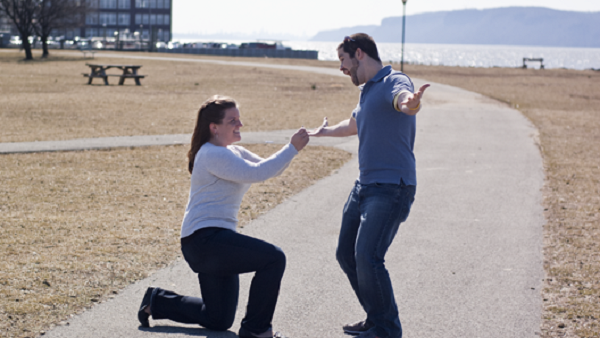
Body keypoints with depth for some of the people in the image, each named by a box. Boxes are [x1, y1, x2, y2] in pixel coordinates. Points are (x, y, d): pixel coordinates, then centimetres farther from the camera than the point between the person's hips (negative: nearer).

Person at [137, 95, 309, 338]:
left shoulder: (233, 153, 18)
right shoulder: (213, 155, -13)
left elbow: (269, 168, 12)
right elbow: (257, 173, -21)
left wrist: (292, 149, -5)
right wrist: (291, 149, -19)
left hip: (215, 242, 10)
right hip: (204, 239, -10)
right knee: (273, 258, -22)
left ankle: (157, 301, 27)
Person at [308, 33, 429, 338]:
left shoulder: (393, 81, -12)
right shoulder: (366, 91, 19)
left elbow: (403, 99, -38)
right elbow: (352, 125, 41)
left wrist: (410, 103, -63)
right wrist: (323, 131, 61)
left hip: (392, 187, -10)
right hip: (364, 185, 10)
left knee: (367, 257, -19)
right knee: (347, 255, 12)